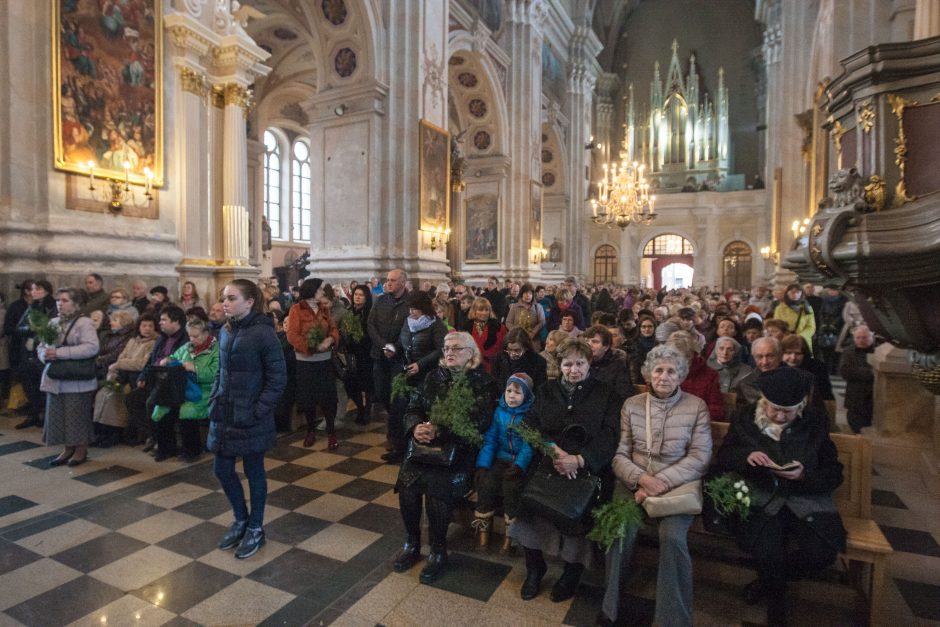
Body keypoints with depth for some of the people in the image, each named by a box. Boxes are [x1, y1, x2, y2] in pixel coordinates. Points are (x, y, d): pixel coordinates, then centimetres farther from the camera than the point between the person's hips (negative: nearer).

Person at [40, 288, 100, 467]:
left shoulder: (84, 323, -9)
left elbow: (91, 347, -22)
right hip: (55, 379, 6)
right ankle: (68, 449, 25)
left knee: (77, 416, 2)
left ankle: (81, 450, 16)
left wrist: (60, 353, -24)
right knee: (58, 416, 11)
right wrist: (45, 354, -11)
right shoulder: (53, 322, 11)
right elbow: (41, 346, 13)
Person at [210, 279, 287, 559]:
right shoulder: (226, 332, 5)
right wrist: (214, 400, 6)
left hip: (250, 418, -7)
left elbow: (277, 378, -15)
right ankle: (241, 519, 37)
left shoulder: (263, 333, -16)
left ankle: (255, 528, 28)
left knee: (253, 471, 8)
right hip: (224, 414, 7)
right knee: (222, 469, 14)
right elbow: (221, 371, 15)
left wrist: (258, 410, -17)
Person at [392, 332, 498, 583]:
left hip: (460, 448, -4)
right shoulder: (434, 376, 14)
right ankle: (412, 543, 1)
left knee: (436, 482, -28)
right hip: (426, 444, 4)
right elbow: (413, 407, 9)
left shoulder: (483, 383, -1)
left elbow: (478, 422, -14)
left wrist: (439, 431, -23)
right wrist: (417, 427, -15)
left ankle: (438, 550, -5)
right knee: (407, 478, -22)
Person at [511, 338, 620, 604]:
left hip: (588, 470, -2)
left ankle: (572, 572, 7)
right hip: (548, 467, 2)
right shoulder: (546, 391, 15)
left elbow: (610, 435, -4)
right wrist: (553, 451, -14)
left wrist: (579, 459, -19)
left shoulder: (606, 394, 7)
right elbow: (531, 426, 5)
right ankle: (534, 567, 8)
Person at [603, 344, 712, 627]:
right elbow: (619, 454, 3)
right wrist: (641, 478, -17)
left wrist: (661, 483, -17)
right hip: (634, 483, 1)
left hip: (678, 486, -1)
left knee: (673, 537, -28)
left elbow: (700, 457, -7)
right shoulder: (631, 405, 5)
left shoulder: (697, 407, 1)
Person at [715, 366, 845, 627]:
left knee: (823, 552, -24)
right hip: (760, 499, -1)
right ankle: (776, 595, 12)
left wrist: (804, 476, -17)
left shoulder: (815, 424, 4)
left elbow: (834, 475, 4)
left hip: (806, 499, 2)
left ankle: (767, 582, 8)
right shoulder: (744, 421, 4)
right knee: (766, 551, -28)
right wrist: (746, 456, -14)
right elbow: (722, 458, 8)